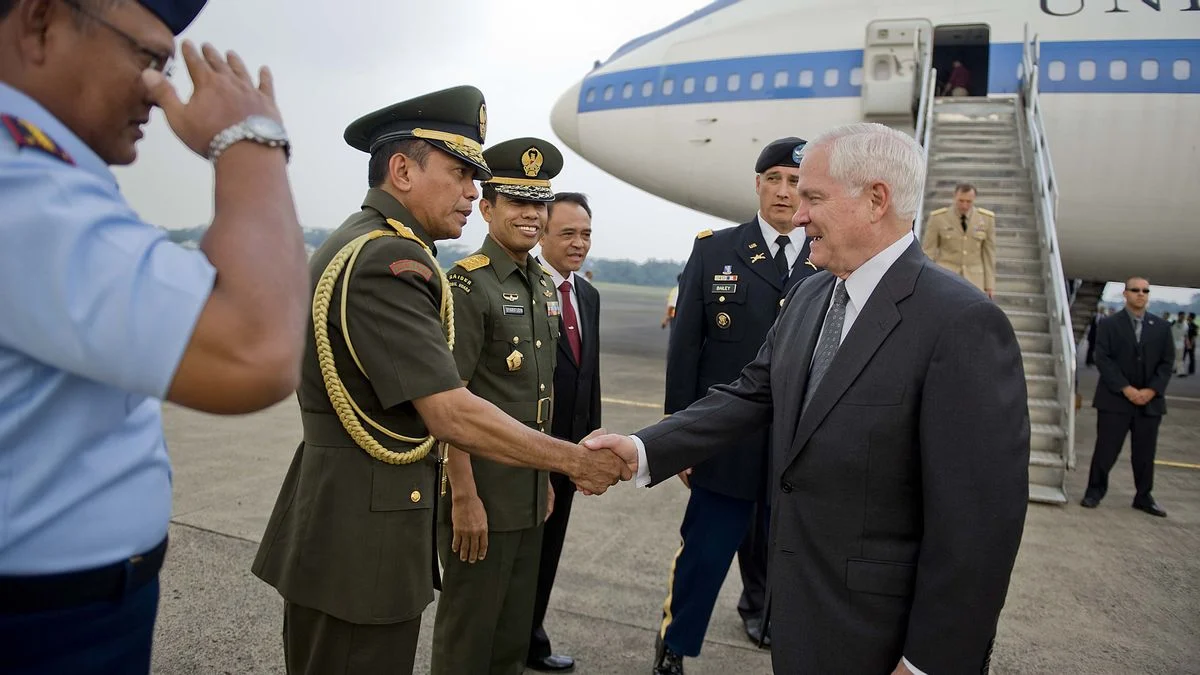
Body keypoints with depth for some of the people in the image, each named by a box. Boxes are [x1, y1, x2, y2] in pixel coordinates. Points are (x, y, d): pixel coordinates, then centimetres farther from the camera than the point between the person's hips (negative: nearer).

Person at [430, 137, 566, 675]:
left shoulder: (543, 284, 10)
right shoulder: (468, 284, -14)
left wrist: (545, 478, 15)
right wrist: (464, 498, -19)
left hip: (530, 494, 8)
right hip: (481, 494, -7)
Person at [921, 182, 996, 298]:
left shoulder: (986, 218, -4)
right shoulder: (937, 218, -10)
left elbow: (989, 252, 3)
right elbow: (928, 252, -5)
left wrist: (990, 285, 3)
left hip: (973, 278, 2)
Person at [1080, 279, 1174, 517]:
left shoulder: (1161, 326, 9)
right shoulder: (1109, 324, 1)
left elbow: (1167, 362, 5)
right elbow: (1103, 359, -7)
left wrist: (1152, 390, -9)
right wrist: (1126, 389, -15)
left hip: (1150, 401, 3)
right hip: (1115, 399, -3)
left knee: (1145, 453, 9)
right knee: (1106, 450, 0)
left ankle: (1144, 497, 22)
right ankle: (1095, 491, 13)